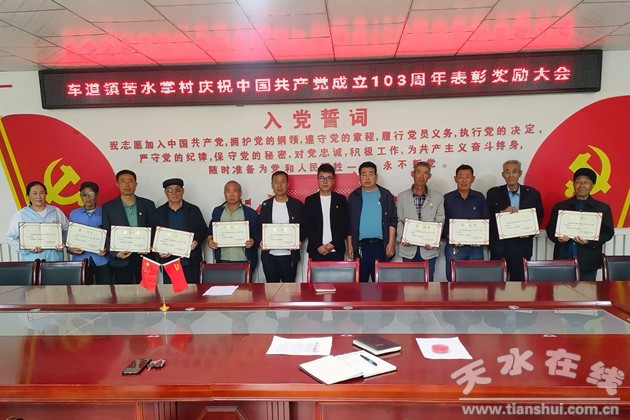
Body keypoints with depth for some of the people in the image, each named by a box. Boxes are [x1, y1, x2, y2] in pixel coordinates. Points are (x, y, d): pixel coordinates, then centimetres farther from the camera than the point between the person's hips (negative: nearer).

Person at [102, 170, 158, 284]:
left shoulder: (148, 205, 7)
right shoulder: (108, 207, 5)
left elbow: (155, 230, 8)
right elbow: (105, 234, 4)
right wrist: (115, 253, -9)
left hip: (145, 259, 1)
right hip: (120, 261, -1)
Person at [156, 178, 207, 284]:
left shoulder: (193, 210, 7)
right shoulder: (159, 212, 7)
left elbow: (203, 230, 8)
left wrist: (197, 241, -12)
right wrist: (159, 251, -9)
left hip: (191, 263, 0)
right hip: (168, 262, 0)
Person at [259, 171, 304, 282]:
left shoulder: (297, 204, 2)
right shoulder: (265, 205, 8)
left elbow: (303, 227, 5)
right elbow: (260, 227, 10)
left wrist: (298, 241, -13)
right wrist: (261, 241, -9)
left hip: (289, 256, -1)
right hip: (269, 256, 2)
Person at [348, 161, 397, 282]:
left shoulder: (385, 195, 6)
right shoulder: (354, 196, 8)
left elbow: (392, 221, 4)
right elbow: (349, 223, 8)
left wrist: (391, 243, -4)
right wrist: (350, 245, 3)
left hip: (380, 245, 0)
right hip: (360, 245, 1)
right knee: (360, 279, 3)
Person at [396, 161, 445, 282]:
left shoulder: (438, 197, 3)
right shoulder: (402, 197, 4)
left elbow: (440, 221, 2)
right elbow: (399, 221, 4)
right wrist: (401, 237, -12)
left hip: (429, 249, 0)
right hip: (408, 248, 0)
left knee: (428, 280, 5)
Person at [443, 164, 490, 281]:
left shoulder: (479, 197, 7)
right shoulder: (447, 198, 3)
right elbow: (441, 222, 3)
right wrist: (449, 236, -13)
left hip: (475, 247, 1)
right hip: (454, 247, -1)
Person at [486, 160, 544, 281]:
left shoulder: (532, 193, 8)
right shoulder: (493, 193, 4)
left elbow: (539, 217, 11)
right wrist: (502, 212, -16)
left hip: (523, 247, 1)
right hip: (500, 247, -1)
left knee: (520, 280, 5)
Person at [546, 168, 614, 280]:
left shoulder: (603, 208, 8)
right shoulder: (559, 206, 11)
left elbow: (608, 232, 4)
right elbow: (550, 229, 10)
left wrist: (590, 241, -13)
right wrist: (558, 238, -12)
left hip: (588, 262, 0)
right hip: (563, 260, 1)